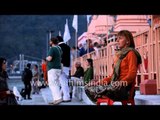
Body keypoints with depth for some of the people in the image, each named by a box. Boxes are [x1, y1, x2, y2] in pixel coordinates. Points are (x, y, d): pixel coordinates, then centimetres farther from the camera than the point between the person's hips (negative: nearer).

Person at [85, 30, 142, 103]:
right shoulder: (120, 54, 25)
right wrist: (104, 80, 8)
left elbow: (132, 73, -12)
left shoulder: (131, 53, 0)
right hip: (115, 84, 8)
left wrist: (123, 81, -28)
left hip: (124, 86, -8)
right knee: (88, 87, -4)